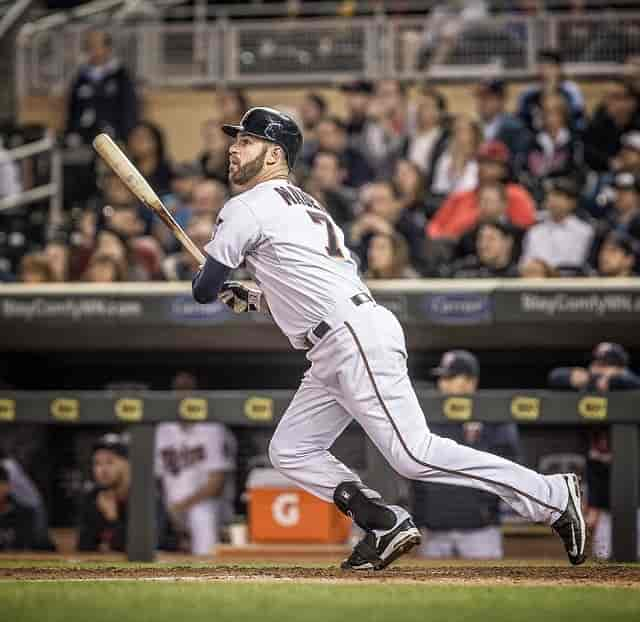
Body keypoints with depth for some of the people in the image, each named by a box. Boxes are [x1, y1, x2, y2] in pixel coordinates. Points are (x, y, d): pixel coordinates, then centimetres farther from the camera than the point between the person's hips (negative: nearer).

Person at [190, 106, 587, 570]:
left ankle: (552, 498, -15)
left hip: (355, 338, -10)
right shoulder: (307, 206, 26)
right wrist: (255, 299, 23)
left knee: (414, 454, -15)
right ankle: (386, 525, 1)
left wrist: (221, 287, 23)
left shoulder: (247, 208, -3)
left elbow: (205, 290, 0)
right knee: (290, 452, 12)